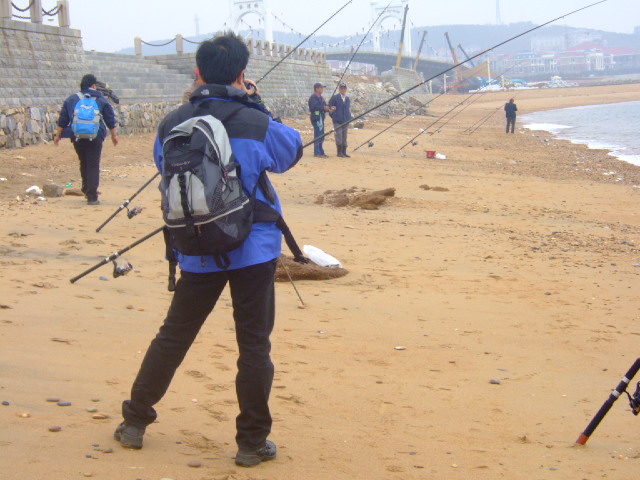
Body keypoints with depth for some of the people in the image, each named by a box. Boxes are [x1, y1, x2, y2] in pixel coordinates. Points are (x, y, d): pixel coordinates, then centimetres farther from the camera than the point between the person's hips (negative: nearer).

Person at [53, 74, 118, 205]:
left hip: (77, 137, 3)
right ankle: (92, 196, -7)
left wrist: (58, 135, 19)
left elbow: (62, 120, 11)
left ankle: (86, 190, 31)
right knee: (93, 166, -1)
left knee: (84, 164, 21)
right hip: (95, 137, -3)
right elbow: (111, 120, 8)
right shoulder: (101, 100, 6)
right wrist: (114, 135, 19)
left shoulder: (71, 100, 10)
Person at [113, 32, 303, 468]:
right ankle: (252, 442, 10)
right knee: (254, 344, 5)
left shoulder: (172, 125, -3)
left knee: (173, 335, 16)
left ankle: (135, 421, 25)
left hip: (196, 251, 3)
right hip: (253, 250, -3)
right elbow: (294, 150, 8)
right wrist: (252, 105, 9)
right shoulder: (257, 124, -12)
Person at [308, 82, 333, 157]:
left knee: (321, 136, 13)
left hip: (321, 117, 10)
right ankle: (317, 153, -9)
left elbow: (324, 106, 21)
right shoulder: (313, 97, -10)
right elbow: (313, 107, -21)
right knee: (318, 135, -10)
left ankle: (321, 152, 20)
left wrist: (328, 108, 1)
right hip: (316, 118, -10)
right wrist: (324, 108, -23)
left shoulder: (321, 97, 20)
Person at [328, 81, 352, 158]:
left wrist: (349, 118, 12)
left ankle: (344, 152, 12)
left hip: (345, 121, 6)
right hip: (337, 121, -6)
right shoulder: (334, 98, -3)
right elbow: (330, 108, -1)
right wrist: (333, 117, -4)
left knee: (344, 137, 8)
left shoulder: (348, 99, 14)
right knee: (339, 136, -9)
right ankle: (339, 152, -5)